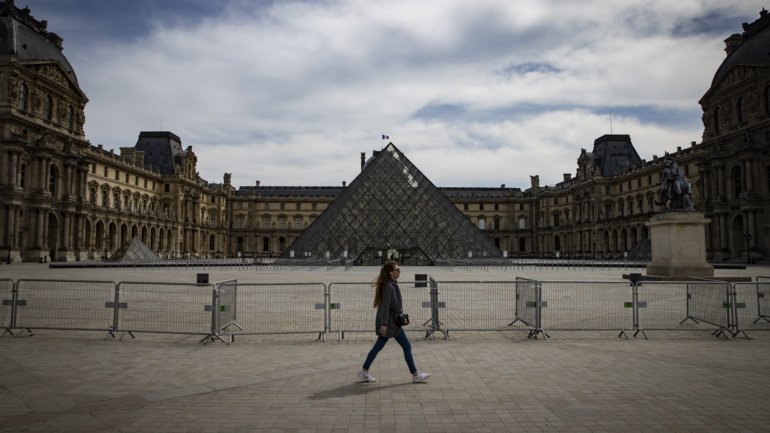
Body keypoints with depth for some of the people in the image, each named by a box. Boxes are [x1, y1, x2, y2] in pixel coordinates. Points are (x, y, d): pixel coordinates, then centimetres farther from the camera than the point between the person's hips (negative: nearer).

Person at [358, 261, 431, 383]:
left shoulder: (392, 284, 12)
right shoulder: (389, 286, -18)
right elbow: (385, 305, -22)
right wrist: (384, 323, -24)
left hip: (389, 322, 10)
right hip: (390, 322, -10)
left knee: (378, 347, 12)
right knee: (406, 346, -1)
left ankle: (364, 371, 18)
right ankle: (415, 375, 7)